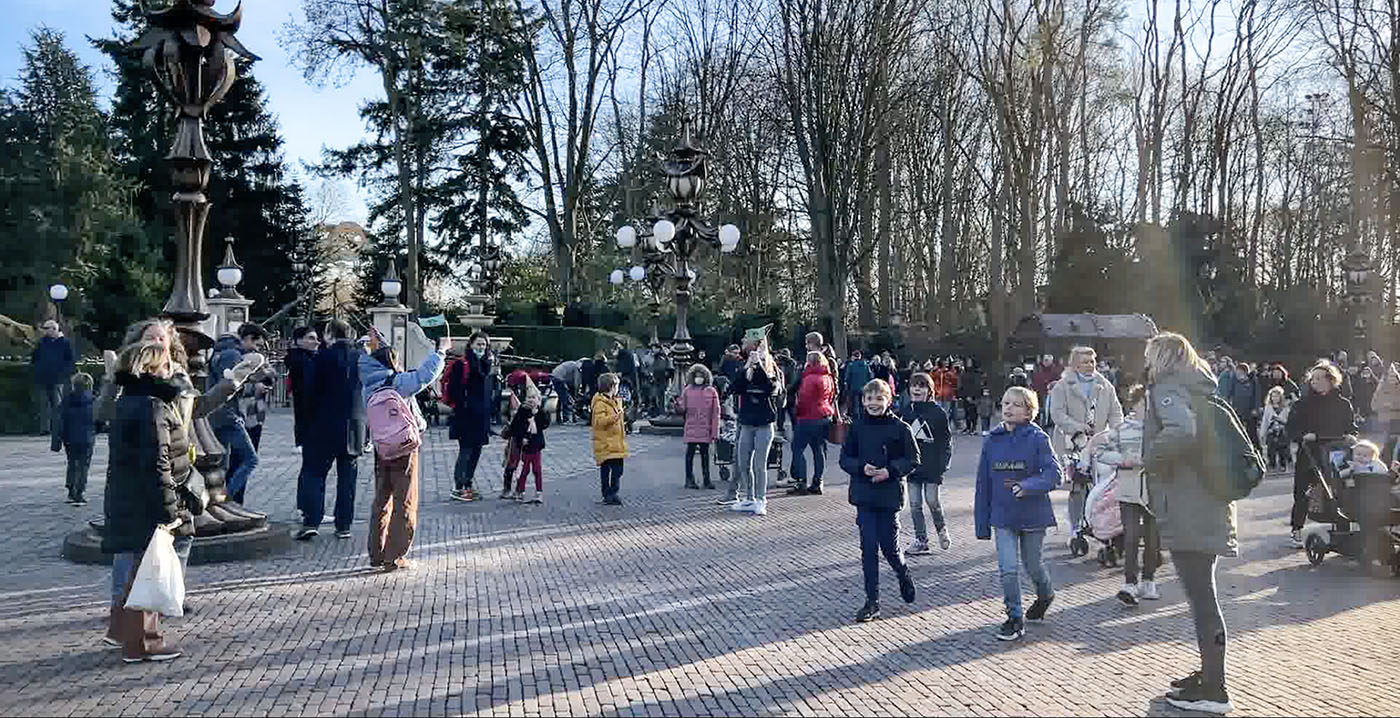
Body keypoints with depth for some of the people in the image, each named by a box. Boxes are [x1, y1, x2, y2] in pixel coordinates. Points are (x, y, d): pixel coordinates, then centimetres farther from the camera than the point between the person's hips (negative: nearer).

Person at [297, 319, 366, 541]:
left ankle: (311, 521, -5)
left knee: (313, 472, 6)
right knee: (347, 476, 10)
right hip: (354, 428, 3)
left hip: (325, 426, -3)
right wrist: (367, 432, 12)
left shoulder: (323, 356, -6)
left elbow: (312, 391, -6)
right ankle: (343, 526, 12)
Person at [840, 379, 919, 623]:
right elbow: (845, 458, 5)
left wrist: (890, 470, -17)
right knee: (868, 548, 2)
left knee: (889, 546, 3)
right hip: (863, 495, 2)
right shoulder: (857, 428, 2)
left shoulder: (900, 428, -5)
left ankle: (904, 576, 37)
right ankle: (872, 602, 10)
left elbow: (913, 460, -2)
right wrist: (862, 468, -14)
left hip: (889, 494, -2)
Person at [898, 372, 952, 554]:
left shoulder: (938, 412, -5)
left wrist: (943, 464, -9)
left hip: (932, 466, -4)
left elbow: (946, 440, -2)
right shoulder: (904, 411, 6)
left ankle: (942, 529, 23)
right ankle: (920, 540, 15)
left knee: (932, 501, -4)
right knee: (915, 505, 5)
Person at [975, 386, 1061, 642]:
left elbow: (1053, 473, -17)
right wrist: (982, 524, 4)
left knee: (1033, 565, 15)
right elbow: (983, 483, 3)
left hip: (1033, 514, -2)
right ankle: (1015, 618, 9)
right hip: (1003, 516, 2)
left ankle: (1045, 595, 47)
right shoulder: (992, 440, -1)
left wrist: (1027, 486, -34)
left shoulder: (1038, 439, -10)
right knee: (1008, 569, -7)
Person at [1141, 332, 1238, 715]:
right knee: (1203, 594, 20)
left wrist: (1149, 459, -17)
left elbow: (1180, 432, -31)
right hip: (1209, 504, 10)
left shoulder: (1167, 388, -13)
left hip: (1187, 511, -10)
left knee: (1201, 597, -3)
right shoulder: (1200, 389, 15)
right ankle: (1209, 673, 31)